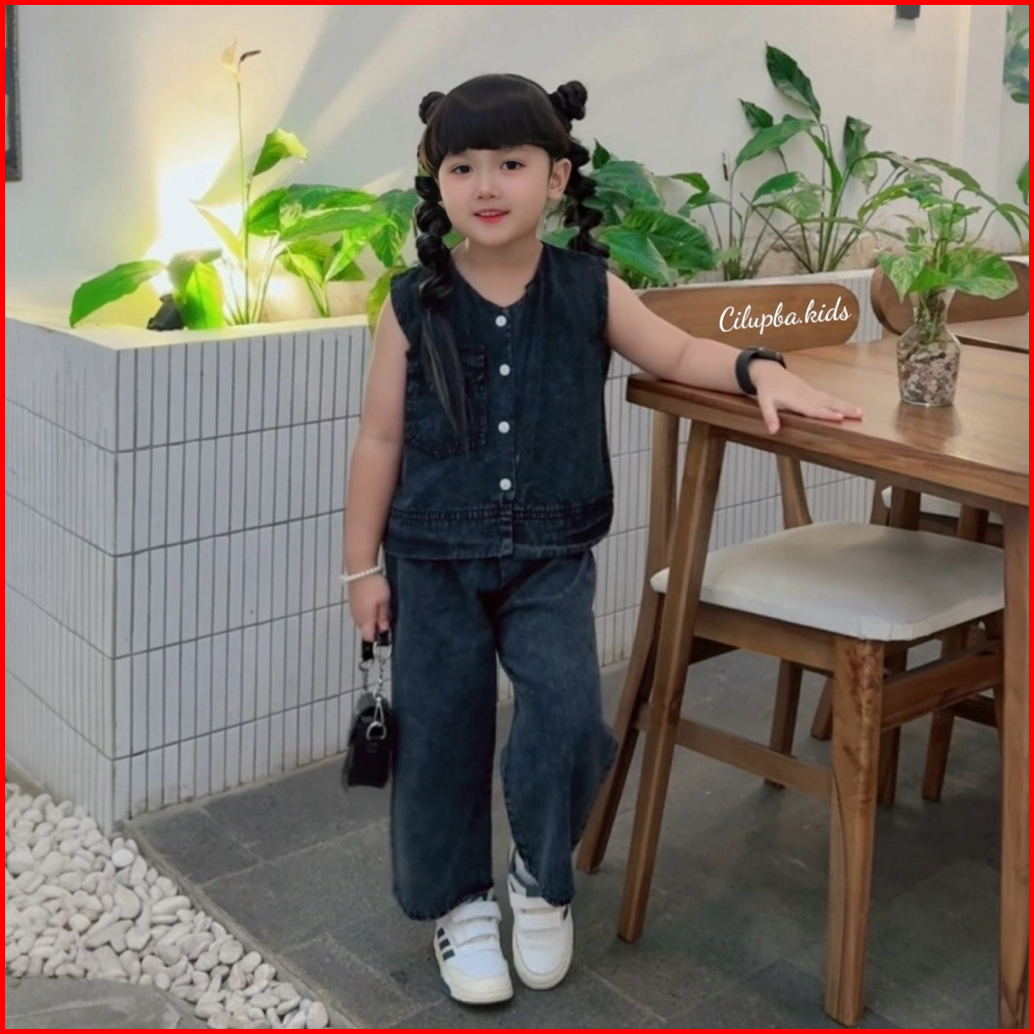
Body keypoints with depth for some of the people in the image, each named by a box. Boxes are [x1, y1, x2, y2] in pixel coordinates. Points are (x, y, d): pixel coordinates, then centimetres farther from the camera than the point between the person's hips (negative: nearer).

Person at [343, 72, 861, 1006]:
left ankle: (542, 880, 15)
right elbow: (381, 439, -1)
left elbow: (675, 354, 11)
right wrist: (363, 564, 0)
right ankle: (459, 901, 30)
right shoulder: (414, 305, -7)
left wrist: (759, 369, -8)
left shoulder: (589, 291, -3)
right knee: (441, 734, 6)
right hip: (434, 560, 0)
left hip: (550, 558, 1)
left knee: (567, 713, -15)